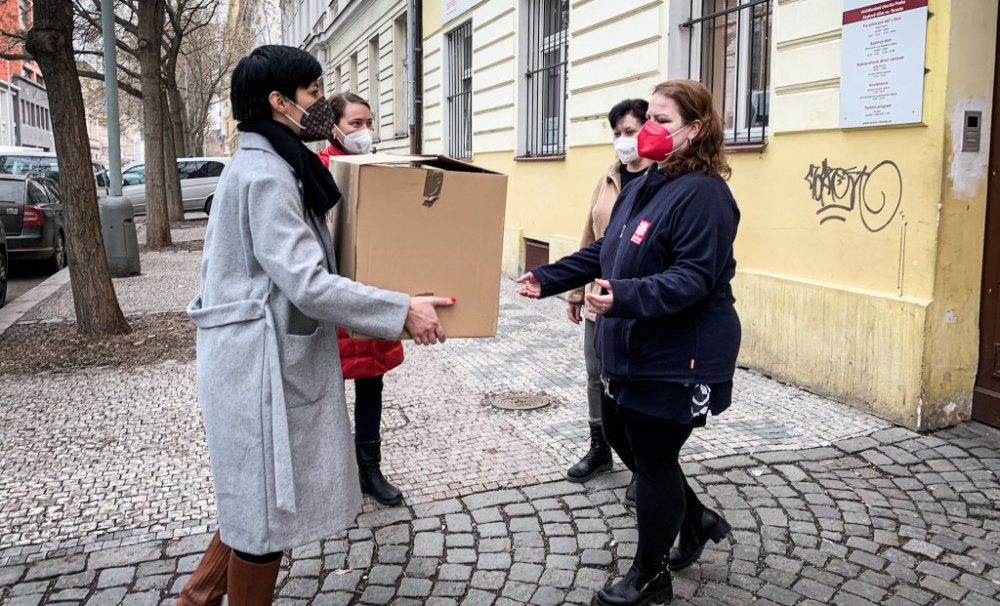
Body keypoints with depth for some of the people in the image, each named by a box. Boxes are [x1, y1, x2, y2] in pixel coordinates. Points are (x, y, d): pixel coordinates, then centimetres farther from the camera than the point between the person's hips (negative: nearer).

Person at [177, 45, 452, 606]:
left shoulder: (267, 166, 13)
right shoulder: (265, 175, -19)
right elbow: (307, 283, -26)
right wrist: (402, 309, -23)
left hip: (275, 356, 10)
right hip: (264, 363, -10)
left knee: (259, 497, 21)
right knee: (268, 505, 6)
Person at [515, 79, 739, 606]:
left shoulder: (703, 194, -19)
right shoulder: (643, 186, 11)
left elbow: (694, 277, -26)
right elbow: (604, 251, 18)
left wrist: (626, 296, -39)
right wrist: (549, 279, 11)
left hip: (678, 357, -10)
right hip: (632, 347, 10)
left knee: (654, 458, 4)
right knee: (620, 437, 21)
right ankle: (697, 519, 41)